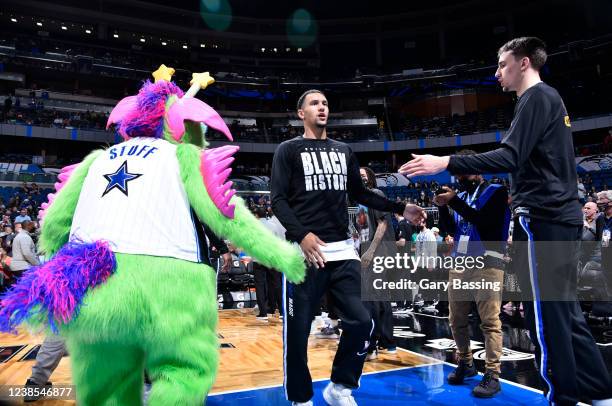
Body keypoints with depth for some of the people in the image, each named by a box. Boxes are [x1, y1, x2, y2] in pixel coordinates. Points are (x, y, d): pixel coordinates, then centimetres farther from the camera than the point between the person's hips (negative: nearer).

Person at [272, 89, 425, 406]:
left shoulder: (344, 151, 19)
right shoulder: (288, 150, 5)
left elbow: (360, 194, 22)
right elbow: (278, 199, -4)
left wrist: (400, 209, 13)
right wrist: (301, 234, -19)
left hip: (342, 250, 5)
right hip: (305, 251, -4)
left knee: (361, 322, 1)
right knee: (298, 331, 1)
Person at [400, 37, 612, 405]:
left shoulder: (537, 96, -8)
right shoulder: (551, 99, 22)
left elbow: (511, 157, -22)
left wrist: (446, 162, -27)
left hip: (543, 217, -10)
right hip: (561, 215, 10)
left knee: (546, 314, -2)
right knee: (564, 309, 15)